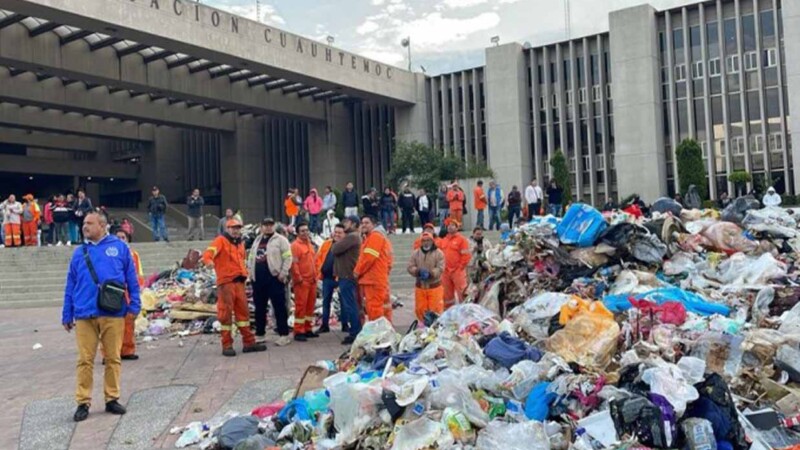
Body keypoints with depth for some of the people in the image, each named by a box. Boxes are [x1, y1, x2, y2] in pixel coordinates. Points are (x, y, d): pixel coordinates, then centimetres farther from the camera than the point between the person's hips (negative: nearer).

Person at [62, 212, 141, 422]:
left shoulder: (119, 247, 5)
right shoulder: (79, 252, 12)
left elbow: (132, 279, 5)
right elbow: (70, 286, 14)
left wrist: (134, 305, -2)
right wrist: (67, 315, 12)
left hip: (113, 314, -2)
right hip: (85, 314, 2)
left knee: (113, 358, 7)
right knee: (85, 360, 3)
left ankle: (112, 399, 18)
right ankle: (83, 402, 12)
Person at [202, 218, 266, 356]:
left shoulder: (240, 243, 18)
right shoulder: (221, 240, -5)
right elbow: (209, 252, -22)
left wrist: (244, 273, 15)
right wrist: (208, 261, -43)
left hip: (239, 282, 7)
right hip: (226, 282, -7)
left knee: (243, 311, 9)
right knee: (226, 313, -3)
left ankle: (249, 342, 15)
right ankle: (227, 345, 4)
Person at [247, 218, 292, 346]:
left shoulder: (280, 239, -2)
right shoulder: (257, 241, 18)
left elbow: (288, 257, -8)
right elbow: (251, 258, 24)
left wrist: (283, 273, -15)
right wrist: (250, 272, 12)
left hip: (274, 278, -6)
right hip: (258, 279, 6)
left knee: (279, 306, -5)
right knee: (259, 307, 12)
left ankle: (284, 334, -2)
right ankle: (259, 333, 23)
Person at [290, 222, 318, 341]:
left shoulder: (310, 245, 17)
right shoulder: (295, 245, -9)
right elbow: (293, 263, -15)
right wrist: (298, 277, -17)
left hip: (312, 281, 8)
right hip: (301, 281, -8)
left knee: (310, 305, 11)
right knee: (300, 306, -7)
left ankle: (308, 329, 19)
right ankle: (299, 332, -4)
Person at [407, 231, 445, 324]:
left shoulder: (438, 253, -4)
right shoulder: (416, 253, 6)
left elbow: (440, 268, -13)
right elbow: (410, 267, 0)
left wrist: (430, 273, -28)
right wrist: (418, 271, -20)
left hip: (434, 286, -3)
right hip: (420, 286, 4)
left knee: (435, 309, -3)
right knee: (420, 309, 9)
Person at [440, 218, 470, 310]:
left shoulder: (462, 239, -4)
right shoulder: (444, 240, 14)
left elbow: (466, 255, -9)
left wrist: (461, 267, -11)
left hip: (458, 271, -6)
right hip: (446, 271, 6)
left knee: (461, 292, -6)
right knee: (447, 294, 13)